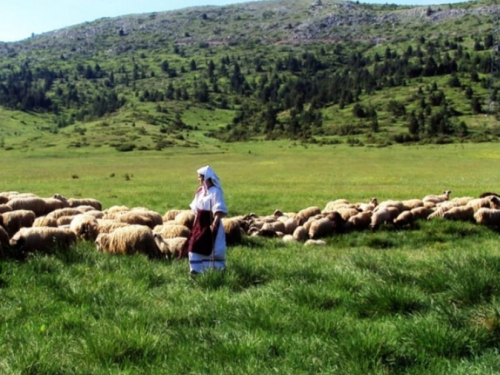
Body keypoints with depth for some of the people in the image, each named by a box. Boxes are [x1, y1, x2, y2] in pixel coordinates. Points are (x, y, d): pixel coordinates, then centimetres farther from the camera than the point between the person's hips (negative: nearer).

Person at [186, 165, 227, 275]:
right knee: (195, 246, 5)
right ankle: (195, 270, 13)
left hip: (211, 224, -7)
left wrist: (214, 223, -28)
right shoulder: (200, 191, 8)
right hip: (200, 224, 7)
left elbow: (220, 210, -20)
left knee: (213, 248, 0)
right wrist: (195, 224, 14)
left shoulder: (215, 192, -14)